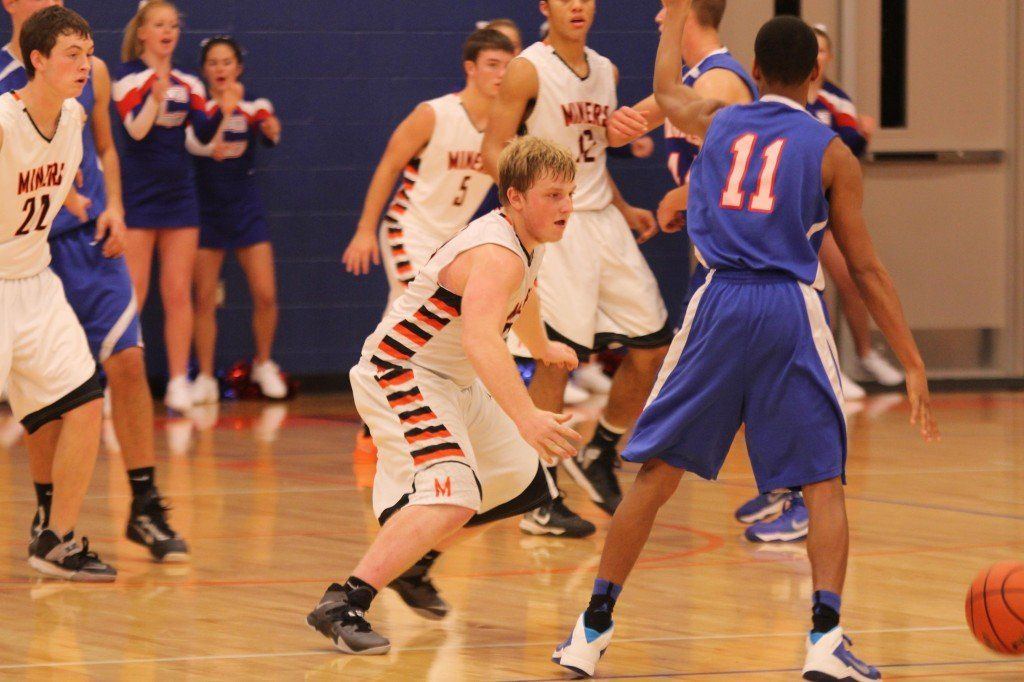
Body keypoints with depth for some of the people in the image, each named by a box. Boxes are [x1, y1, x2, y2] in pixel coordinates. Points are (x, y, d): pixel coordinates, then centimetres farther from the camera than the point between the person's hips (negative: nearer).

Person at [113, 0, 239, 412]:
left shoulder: (188, 84, 11)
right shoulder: (127, 77, -3)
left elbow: (203, 134, 1)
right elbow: (136, 129, -16)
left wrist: (223, 111, -18)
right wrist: (156, 97, -34)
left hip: (179, 193, 4)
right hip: (137, 193, -4)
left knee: (178, 294, 3)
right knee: (131, 294, -6)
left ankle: (179, 383, 5)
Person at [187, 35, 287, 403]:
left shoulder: (254, 106, 1)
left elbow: (269, 132, -18)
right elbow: (192, 141, -22)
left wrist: (270, 130, -41)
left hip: (246, 208, 1)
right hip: (206, 210, -1)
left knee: (265, 294, -5)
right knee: (204, 300, -1)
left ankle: (263, 364, 17)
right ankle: (205, 379, 7)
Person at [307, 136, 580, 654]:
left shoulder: (527, 244, 5)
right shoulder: (497, 255, -27)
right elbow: (480, 338, -44)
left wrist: (542, 348, 50)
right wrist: (525, 418, -55)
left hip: (455, 385, 11)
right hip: (398, 377, -11)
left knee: (521, 484, 21)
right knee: (454, 496, -31)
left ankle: (413, 566, 38)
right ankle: (342, 606, -31)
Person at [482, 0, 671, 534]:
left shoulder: (605, 71, 13)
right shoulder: (529, 70, -9)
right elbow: (493, 152, -12)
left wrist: (623, 208, 16)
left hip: (603, 223, 7)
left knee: (652, 347, 5)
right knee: (555, 358, -9)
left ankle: (599, 456, 25)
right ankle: (539, 502, -2)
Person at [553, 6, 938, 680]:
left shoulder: (717, 123, 13)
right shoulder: (831, 153, 5)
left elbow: (667, 90, 38)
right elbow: (865, 267, 3)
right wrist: (913, 364, 5)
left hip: (721, 303, 2)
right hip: (793, 309, -2)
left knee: (657, 471, 10)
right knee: (824, 483, 5)